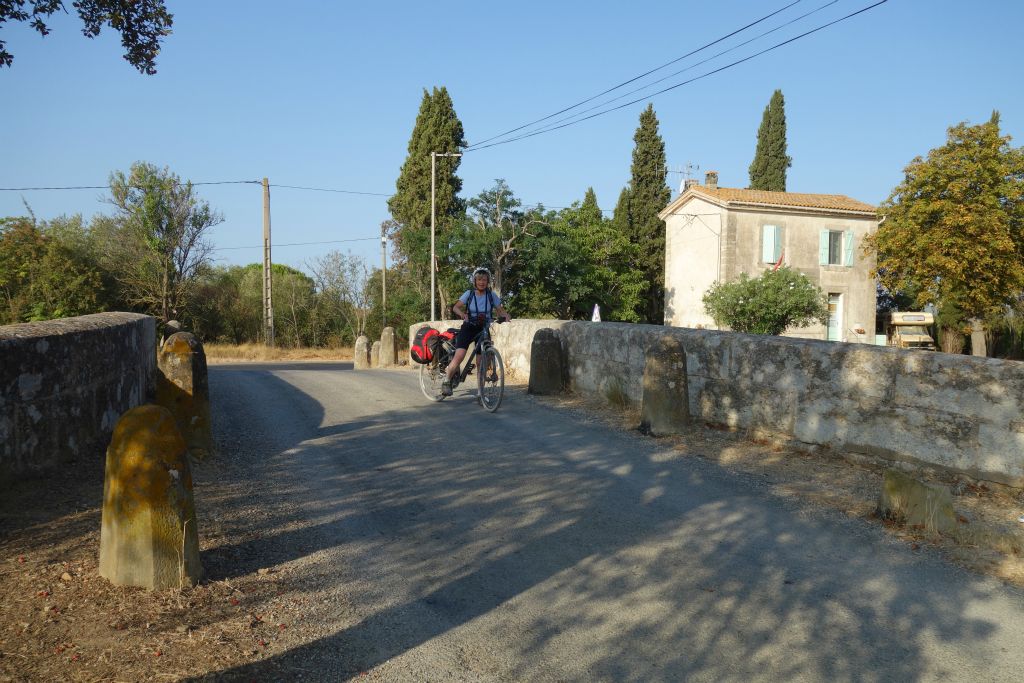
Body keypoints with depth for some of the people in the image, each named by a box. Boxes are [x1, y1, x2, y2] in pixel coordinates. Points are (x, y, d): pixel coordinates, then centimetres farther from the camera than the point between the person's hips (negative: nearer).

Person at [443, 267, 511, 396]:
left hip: (483, 329, 2)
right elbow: (455, 307, -10)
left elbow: (500, 310, 1)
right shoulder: (469, 294, -3)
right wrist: (462, 313, -31)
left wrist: (506, 315, -22)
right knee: (459, 356, -21)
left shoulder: (492, 295, 1)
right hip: (468, 328, -2)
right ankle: (446, 381, -4)